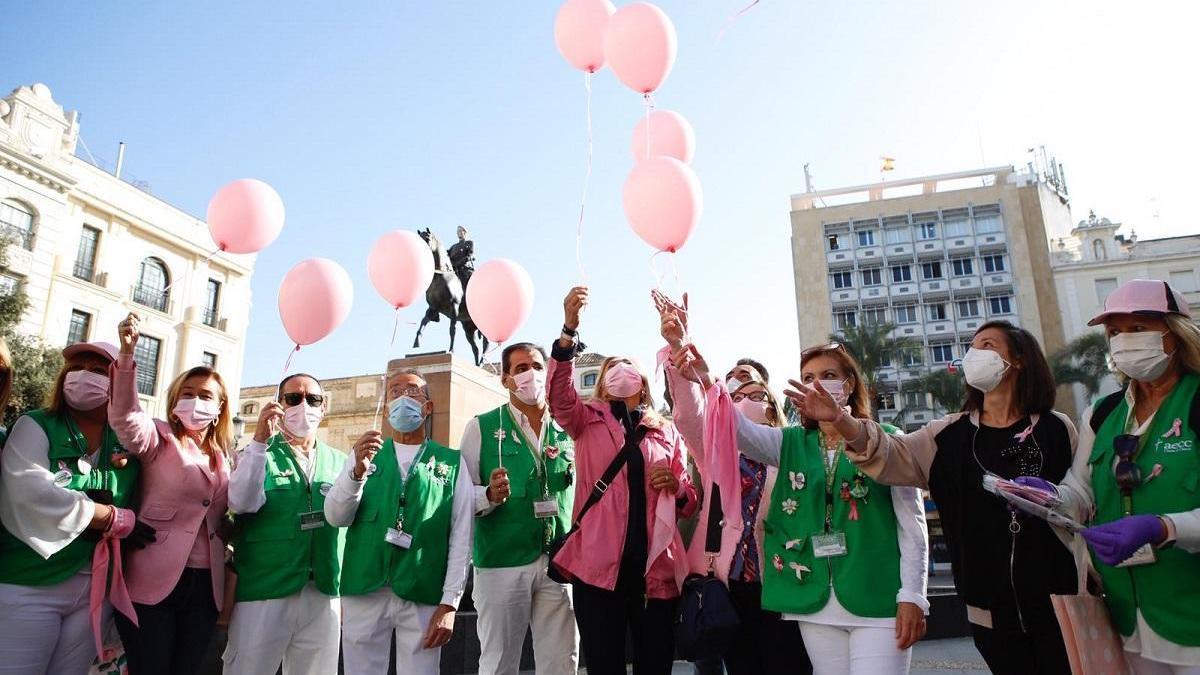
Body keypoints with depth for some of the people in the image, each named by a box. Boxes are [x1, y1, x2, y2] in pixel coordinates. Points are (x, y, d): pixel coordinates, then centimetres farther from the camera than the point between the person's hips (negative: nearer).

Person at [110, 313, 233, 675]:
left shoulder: (221, 458, 16)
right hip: (154, 581, -5)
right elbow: (124, 416, -21)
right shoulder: (159, 438, 1)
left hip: (205, 586, 5)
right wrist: (127, 351, -33)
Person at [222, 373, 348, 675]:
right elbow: (242, 503, -16)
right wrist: (259, 441, -23)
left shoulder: (339, 461, 8)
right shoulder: (257, 454, 2)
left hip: (324, 596, 2)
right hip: (263, 593, -2)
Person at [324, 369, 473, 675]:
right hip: (364, 591, 2)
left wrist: (450, 603, -7)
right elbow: (335, 517, 1)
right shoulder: (365, 453, 11)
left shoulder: (451, 462, 5)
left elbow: (461, 538, 0)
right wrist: (358, 470, -16)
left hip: (424, 596, -1)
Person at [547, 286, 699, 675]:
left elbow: (690, 501, 16)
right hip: (598, 564, -1)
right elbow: (559, 396, -12)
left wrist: (675, 485, -9)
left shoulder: (667, 431, 15)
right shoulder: (588, 421, 10)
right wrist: (570, 329, -26)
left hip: (656, 567, 2)